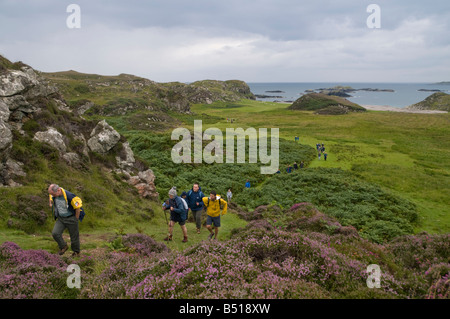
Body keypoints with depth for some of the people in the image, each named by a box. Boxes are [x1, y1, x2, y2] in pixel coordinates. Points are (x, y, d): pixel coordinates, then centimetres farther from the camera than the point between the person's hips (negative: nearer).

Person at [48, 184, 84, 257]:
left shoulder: (69, 196, -30)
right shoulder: (53, 195, -10)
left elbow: (78, 207, -20)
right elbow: (50, 196, 18)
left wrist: (76, 219, -11)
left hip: (71, 219, -5)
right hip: (60, 219, 5)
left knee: (74, 236, 7)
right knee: (55, 233, -12)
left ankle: (76, 252, 30)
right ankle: (63, 247, 12)